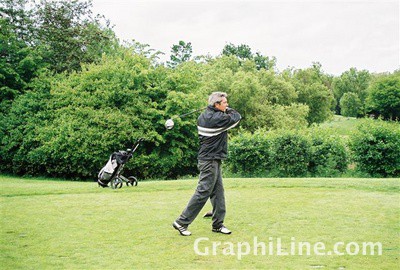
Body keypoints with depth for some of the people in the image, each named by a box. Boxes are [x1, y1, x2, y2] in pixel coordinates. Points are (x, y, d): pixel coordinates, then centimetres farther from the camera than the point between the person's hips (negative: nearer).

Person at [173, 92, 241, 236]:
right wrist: (228, 110, 13)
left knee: (218, 192, 11)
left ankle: (218, 224, 17)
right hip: (210, 161, -10)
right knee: (203, 192, -6)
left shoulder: (203, 116, 8)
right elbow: (236, 117, -3)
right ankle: (181, 222, -1)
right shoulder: (218, 118, -18)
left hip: (206, 158, 10)